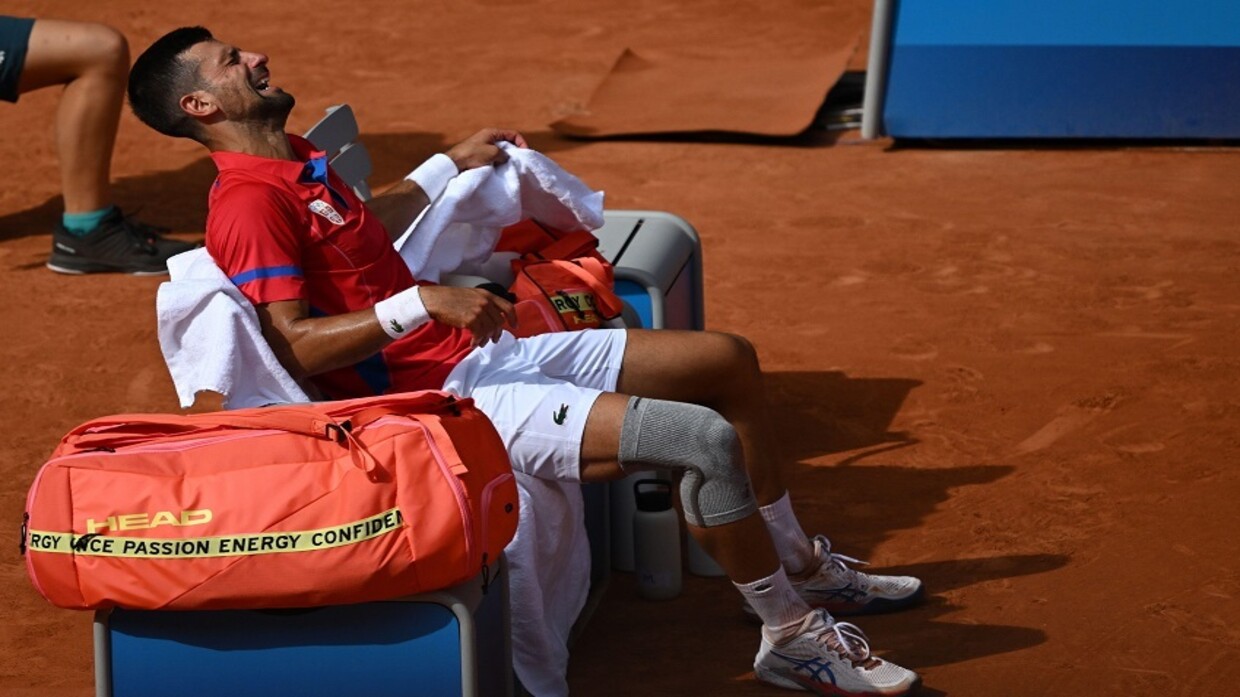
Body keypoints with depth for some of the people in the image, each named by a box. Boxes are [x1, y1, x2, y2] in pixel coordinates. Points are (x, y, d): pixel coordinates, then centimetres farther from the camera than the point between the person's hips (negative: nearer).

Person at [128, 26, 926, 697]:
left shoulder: (299, 159, 14)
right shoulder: (250, 201, -16)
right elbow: (297, 345, -25)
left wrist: (453, 164, 40)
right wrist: (424, 303, -29)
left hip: (486, 356, 11)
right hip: (449, 399, -11)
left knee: (727, 360, 15)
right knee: (707, 440, -22)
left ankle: (798, 564, 30)